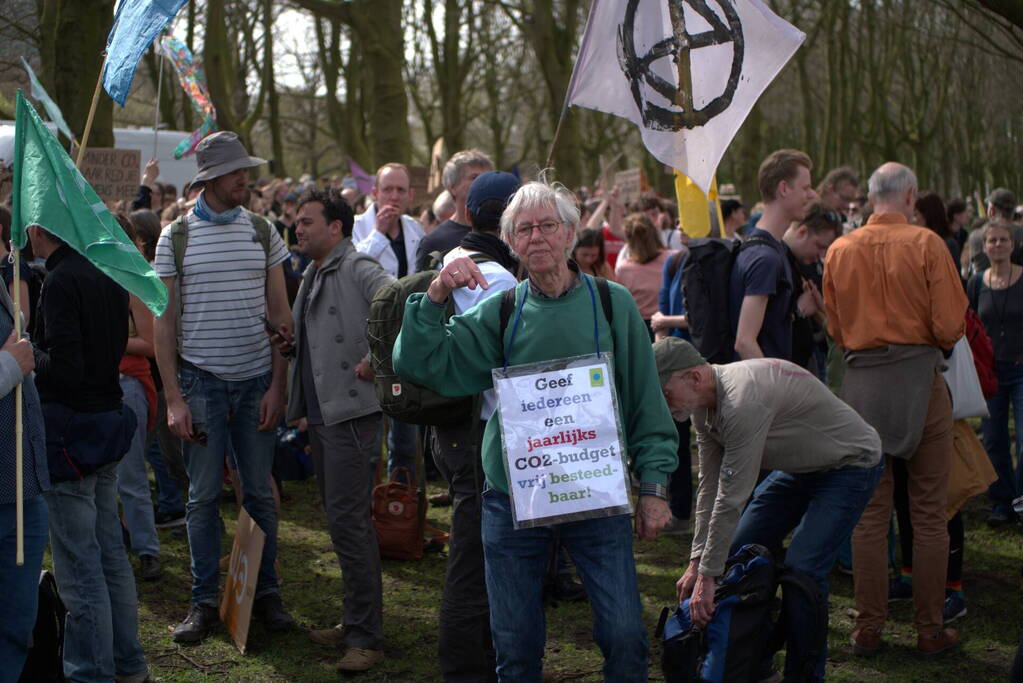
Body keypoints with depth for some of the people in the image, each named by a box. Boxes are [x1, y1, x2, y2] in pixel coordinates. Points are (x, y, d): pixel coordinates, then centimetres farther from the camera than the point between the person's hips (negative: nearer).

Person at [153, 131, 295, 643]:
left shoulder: (263, 232, 5)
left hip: (256, 379, 1)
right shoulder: (175, 237, 0)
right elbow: (165, 322, 1)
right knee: (203, 495, 1)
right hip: (201, 381, -1)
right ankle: (204, 601, 10)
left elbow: (280, 314, 7)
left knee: (260, 492, 5)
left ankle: (266, 593, 15)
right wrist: (173, 398, -5)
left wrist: (278, 385, -2)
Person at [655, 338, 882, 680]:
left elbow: (732, 498, -33)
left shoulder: (743, 402, -35)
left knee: (802, 569, -20)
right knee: (740, 548, 7)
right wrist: (696, 563, -3)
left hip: (850, 465, -10)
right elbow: (710, 486, 0)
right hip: (801, 467, 10)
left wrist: (707, 575, -27)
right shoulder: (704, 405, -5)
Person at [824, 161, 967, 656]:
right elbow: (950, 325, -10)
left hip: (861, 381, 3)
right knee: (928, 512, 5)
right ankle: (930, 629, 9)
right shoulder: (926, 244, -8)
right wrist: (934, 343, 11)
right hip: (920, 376, -3)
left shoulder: (840, 250, 3)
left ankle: (868, 627, 12)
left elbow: (834, 328, 8)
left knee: (869, 512, 9)